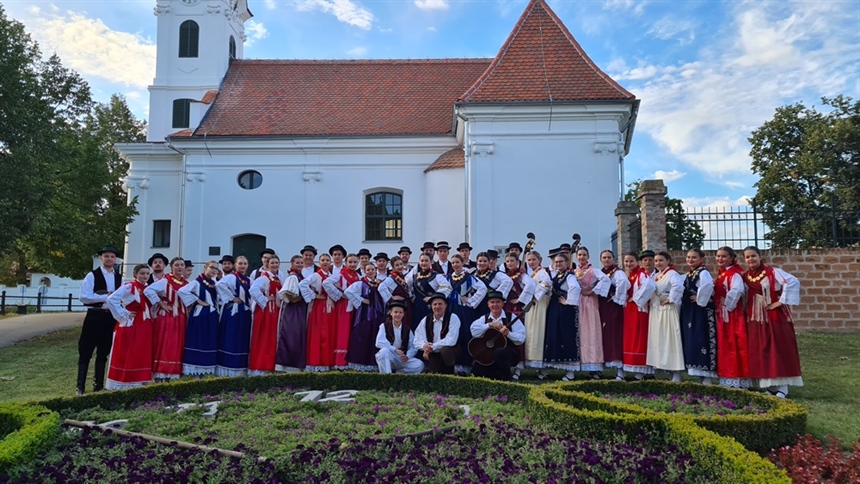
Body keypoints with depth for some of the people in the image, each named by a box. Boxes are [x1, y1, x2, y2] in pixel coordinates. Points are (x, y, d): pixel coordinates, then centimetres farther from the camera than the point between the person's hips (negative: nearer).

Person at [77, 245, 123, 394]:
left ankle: (98, 386, 22)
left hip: (111, 318, 4)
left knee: (103, 353, 13)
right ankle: (80, 387, 10)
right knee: (85, 353, 2)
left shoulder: (119, 278, 9)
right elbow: (84, 297, -14)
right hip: (94, 317, -4)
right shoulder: (92, 275, -4)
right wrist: (106, 296, -16)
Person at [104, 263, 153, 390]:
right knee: (126, 356, -1)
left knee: (143, 356, 9)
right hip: (130, 326, -7)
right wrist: (124, 314, -16)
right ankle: (123, 383, 5)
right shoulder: (128, 287, -10)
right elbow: (111, 299, -21)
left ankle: (140, 382, 16)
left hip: (145, 327, 7)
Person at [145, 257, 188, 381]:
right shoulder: (165, 281, -9)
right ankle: (160, 375, 0)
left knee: (177, 348, 7)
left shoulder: (186, 283, 9)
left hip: (181, 319, 6)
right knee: (163, 346, -5)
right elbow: (148, 291, -21)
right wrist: (161, 304, -17)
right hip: (166, 318, -6)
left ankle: (172, 374, 13)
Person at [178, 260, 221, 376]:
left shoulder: (214, 283, 12)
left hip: (212, 316, 7)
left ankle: (206, 369, 15)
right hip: (200, 315, -7)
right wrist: (197, 301, -17)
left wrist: (218, 313, 7)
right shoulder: (197, 282, -9)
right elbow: (182, 291, -23)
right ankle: (195, 370, 2)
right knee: (198, 342, -3)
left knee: (210, 343, 8)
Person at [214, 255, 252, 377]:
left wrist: (250, 307, 4)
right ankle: (227, 369, 0)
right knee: (230, 340, -5)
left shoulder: (249, 280, 12)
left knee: (243, 341, 9)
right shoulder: (231, 277, -9)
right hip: (232, 312, -7)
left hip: (245, 313, 7)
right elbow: (219, 285, -27)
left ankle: (240, 369, 15)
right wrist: (231, 298, -21)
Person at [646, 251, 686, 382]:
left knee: (670, 340, -7)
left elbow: (678, 286, -32)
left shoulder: (672, 274, -12)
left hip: (668, 311, -9)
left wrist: (670, 299, -24)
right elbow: (652, 291, 25)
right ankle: (660, 365, 23)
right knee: (658, 340, 13)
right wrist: (650, 301, 7)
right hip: (656, 311, 9)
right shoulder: (656, 276, 15)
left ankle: (676, 374, -3)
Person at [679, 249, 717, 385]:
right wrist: (683, 302, 10)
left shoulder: (703, 273, -12)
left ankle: (707, 378, -3)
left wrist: (700, 299, -21)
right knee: (691, 342, 11)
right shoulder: (688, 275, 15)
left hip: (701, 312, -10)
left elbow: (708, 286, -32)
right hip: (688, 312, 10)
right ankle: (700, 375, 20)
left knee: (702, 340, -8)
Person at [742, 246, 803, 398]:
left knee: (778, 350, -2)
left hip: (775, 317, -5)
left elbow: (793, 282, -20)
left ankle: (782, 387, 3)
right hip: (755, 319, 5)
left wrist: (781, 301, -20)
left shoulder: (773, 272, -9)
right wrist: (745, 312, 1)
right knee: (760, 352, 5)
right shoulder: (745, 277, 7)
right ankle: (768, 386, 13)